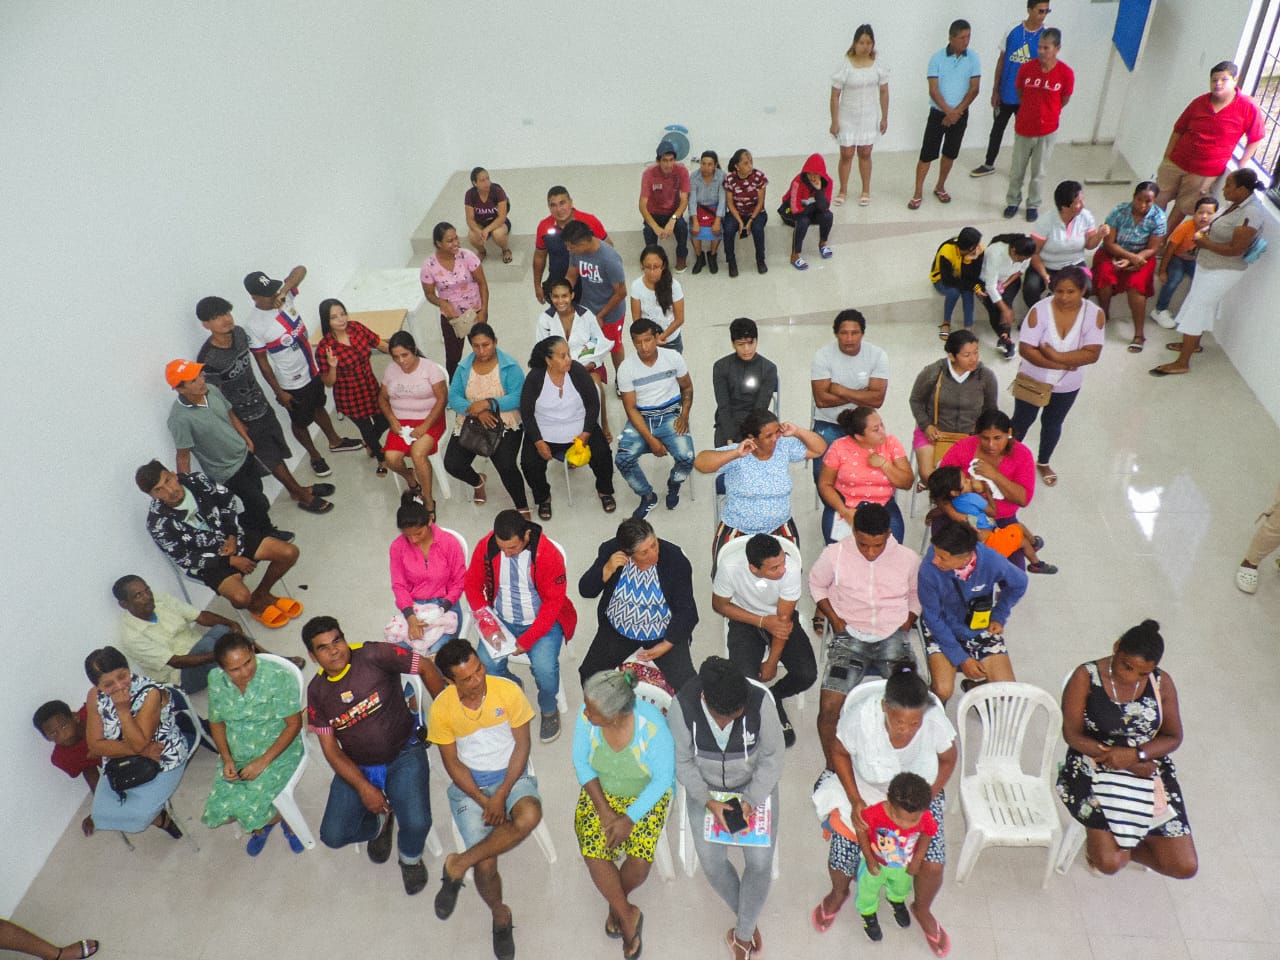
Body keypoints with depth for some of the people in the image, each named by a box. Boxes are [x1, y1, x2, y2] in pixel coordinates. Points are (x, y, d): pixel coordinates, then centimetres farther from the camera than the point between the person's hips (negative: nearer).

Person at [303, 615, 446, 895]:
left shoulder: (374, 656, -18)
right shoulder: (317, 691, -3)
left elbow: (426, 667, -11)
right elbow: (331, 749, -1)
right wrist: (364, 788, -13)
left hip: (404, 756, -4)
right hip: (356, 767, 4)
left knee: (417, 824, -23)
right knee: (333, 836, -9)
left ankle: (410, 858, 16)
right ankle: (380, 823, 26)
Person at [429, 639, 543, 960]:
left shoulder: (508, 691, -14)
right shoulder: (441, 708, -12)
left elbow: (522, 744, -8)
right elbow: (452, 763, -5)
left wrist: (501, 795, -16)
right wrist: (484, 801, -14)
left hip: (512, 776, 0)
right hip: (469, 783, 0)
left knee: (529, 816, -33)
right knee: (486, 865, -18)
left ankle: (458, 865, -15)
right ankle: (500, 914, 16)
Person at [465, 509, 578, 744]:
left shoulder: (548, 555, -22)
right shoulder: (486, 546, -11)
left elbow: (553, 602, -17)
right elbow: (472, 583, 3)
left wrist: (527, 640, -22)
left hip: (542, 620, -3)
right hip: (502, 620, 4)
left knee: (544, 668, -27)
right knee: (485, 665, -19)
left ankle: (549, 710, 8)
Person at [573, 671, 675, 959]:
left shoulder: (652, 725, -32)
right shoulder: (587, 715, -24)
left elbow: (662, 779, -20)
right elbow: (581, 762, -9)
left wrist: (629, 819, -22)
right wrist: (603, 809, -16)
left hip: (646, 796, -2)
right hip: (600, 792, 2)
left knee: (640, 863, -17)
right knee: (594, 856, -17)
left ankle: (616, 902, 18)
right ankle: (628, 916, 8)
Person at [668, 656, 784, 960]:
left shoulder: (760, 701, -29)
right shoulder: (683, 706, -28)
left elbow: (773, 756, -14)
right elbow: (682, 761, -14)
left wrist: (751, 800, -21)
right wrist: (709, 802, -22)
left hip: (756, 784, 0)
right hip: (705, 788, 1)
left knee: (760, 861, -9)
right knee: (711, 861, -7)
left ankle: (742, 933, 17)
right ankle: (747, 922, 23)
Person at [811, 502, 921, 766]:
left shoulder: (908, 558, -2)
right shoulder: (835, 554, -7)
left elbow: (918, 593, 16)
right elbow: (816, 584, 11)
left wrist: (908, 623, 2)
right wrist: (834, 619, 0)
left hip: (893, 636, 1)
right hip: (850, 635, -1)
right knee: (829, 706, -20)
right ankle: (832, 769, 5)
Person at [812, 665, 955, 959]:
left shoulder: (936, 722, -32)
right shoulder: (860, 717, -36)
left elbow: (947, 760, -7)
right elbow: (839, 752, -13)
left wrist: (924, 801, -14)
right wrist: (855, 800, -17)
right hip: (864, 791, -1)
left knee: (933, 864, -6)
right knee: (841, 858, -3)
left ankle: (922, 910, 32)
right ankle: (838, 894, 38)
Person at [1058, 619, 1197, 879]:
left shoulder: (1162, 683, -3)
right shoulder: (1085, 677, -13)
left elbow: (1173, 737, 2)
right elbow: (1073, 735, -10)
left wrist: (1136, 754, -17)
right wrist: (1119, 759, -19)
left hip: (1150, 768, 4)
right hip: (1094, 773, -3)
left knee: (1186, 867, -5)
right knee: (1109, 863, -16)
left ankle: (1121, 844, 22)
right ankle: (1101, 840, 20)